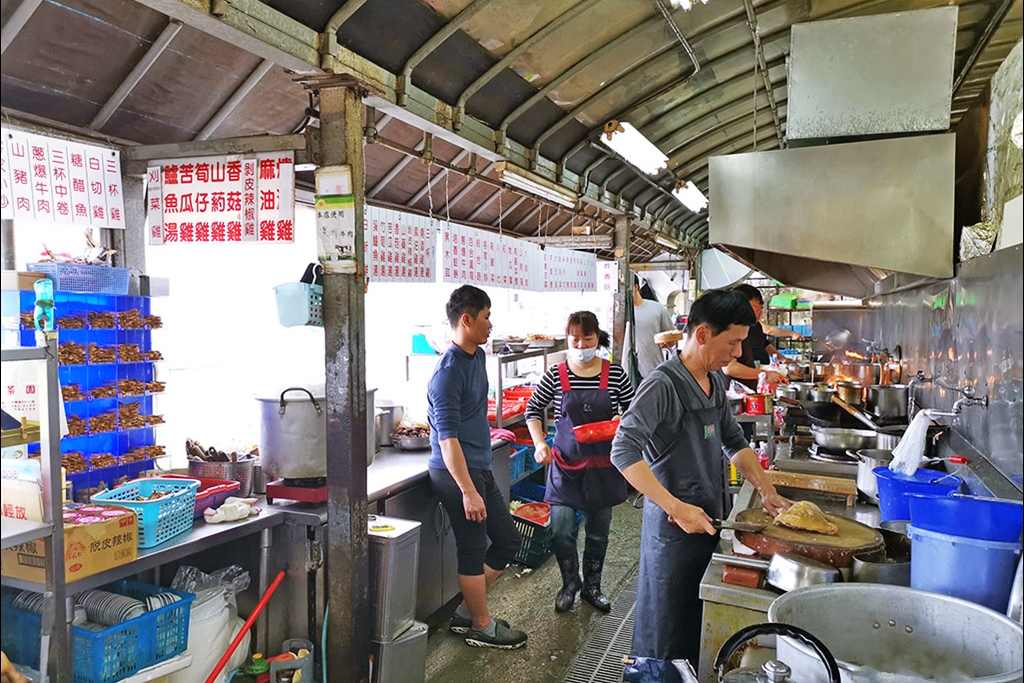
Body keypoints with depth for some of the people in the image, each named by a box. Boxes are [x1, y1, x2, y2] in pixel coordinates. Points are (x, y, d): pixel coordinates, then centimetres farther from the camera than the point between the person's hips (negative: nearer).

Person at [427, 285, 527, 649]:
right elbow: (447, 438, -23)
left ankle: (466, 611, 29)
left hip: (480, 468, 10)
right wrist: (468, 491, -24)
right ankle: (482, 627, 25)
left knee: (507, 539, 16)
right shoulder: (449, 371, -21)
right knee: (473, 550, 5)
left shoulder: (478, 357, 9)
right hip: (457, 472, -10)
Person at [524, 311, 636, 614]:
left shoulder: (615, 374, -5)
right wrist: (540, 443, -9)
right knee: (561, 531, -4)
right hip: (565, 464, -1)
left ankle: (592, 586, 37)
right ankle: (570, 583, 24)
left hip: (603, 466, 1)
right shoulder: (556, 374, -5)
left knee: (598, 531, 14)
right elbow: (534, 408, 3)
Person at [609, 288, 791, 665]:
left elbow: (734, 442, 18)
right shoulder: (663, 384, -20)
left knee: (699, 630, 20)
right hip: (673, 531, -8)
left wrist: (767, 491, 8)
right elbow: (624, 452, -28)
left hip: (707, 521, 8)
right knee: (667, 638, 9)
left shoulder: (715, 381, 7)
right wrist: (677, 507, -31)